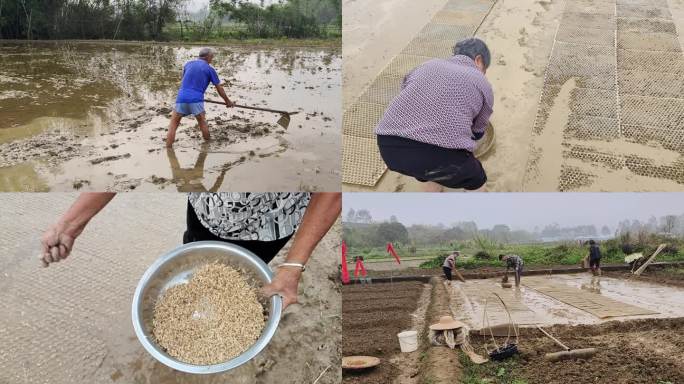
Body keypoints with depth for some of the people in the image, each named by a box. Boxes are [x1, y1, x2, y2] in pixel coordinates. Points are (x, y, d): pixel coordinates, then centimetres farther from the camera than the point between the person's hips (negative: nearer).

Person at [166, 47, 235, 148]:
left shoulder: (188, 64, 17)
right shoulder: (209, 69, 7)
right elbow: (219, 88, 12)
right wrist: (227, 101, 24)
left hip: (181, 98, 2)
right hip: (196, 99, -2)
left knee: (173, 125, 5)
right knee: (202, 122, 18)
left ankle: (168, 148, -2)